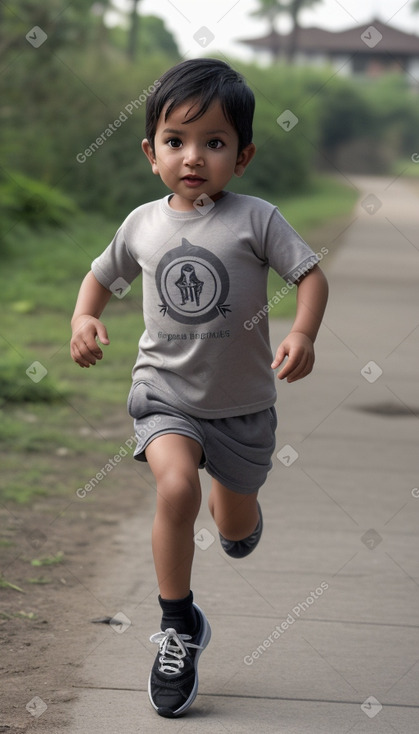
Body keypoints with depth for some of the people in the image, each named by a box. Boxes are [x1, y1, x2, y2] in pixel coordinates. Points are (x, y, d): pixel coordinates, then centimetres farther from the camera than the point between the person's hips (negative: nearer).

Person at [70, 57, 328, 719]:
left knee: (237, 528, 16)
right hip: (165, 391, 0)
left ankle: (236, 498, 57)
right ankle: (179, 626, -10)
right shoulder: (143, 224, -3)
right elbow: (103, 274, 14)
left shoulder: (255, 219, -12)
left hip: (242, 399, 0)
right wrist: (84, 318, -6)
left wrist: (302, 334, -29)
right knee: (176, 487, -27)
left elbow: (312, 274, -11)